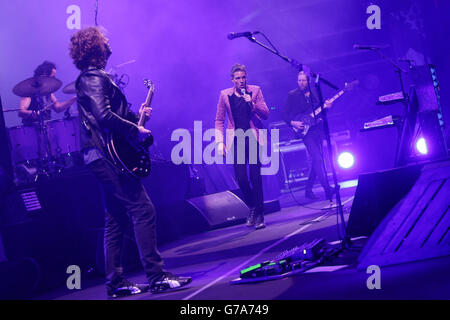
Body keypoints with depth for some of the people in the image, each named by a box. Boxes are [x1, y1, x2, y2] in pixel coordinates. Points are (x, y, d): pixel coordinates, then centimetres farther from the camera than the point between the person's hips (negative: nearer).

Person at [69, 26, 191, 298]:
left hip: (104, 157, 11)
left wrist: (136, 116, 23)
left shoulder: (90, 79, 22)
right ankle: (157, 276, -14)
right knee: (143, 211, -13)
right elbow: (105, 116, -23)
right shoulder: (95, 78, -11)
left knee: (116, 219, 10)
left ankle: (116, 282, 11)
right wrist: (135, 130, -16)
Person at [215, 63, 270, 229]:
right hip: (236, 140, 1)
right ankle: (252, 208, 22)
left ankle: (259, 215, 0)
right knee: (241, 178, -3)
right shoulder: (225, 95, 5)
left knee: (255, 177, -7)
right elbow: (219, 120, 8)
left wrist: (252, 103, -15)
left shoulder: (255, 90, 4)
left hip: (253, 138, -1)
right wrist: (220, 142, -1)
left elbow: (266, 114, 1)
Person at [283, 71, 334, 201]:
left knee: (318, 159, 5)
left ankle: (308, 190, 15)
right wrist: (293, 123, -16)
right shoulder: (293, 95, 0)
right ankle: (327, 189, -17)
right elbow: (285, 114, -1)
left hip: (317, 128, 6)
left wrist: (326, 106, -5)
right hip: (305, 130, -6)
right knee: (317, 158, -16)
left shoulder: (313, 93, 12)